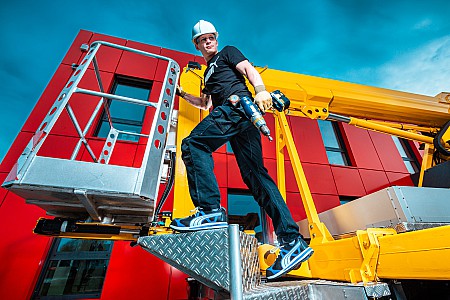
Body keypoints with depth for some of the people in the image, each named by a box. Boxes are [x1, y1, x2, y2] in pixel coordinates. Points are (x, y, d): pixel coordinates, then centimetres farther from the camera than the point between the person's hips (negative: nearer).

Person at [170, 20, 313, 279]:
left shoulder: (228, 53, 22)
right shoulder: (208, 73, 41)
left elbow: (249, 69, 3)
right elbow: (205, 103, 42)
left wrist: (260, 89, -16)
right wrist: (182, 94, 41)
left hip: (238, 105, -7)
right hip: (229, 114, 7)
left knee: (193, 144, -19)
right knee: (255, 174, -7)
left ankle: (210, 210, -27)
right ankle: (293, 240, -8)